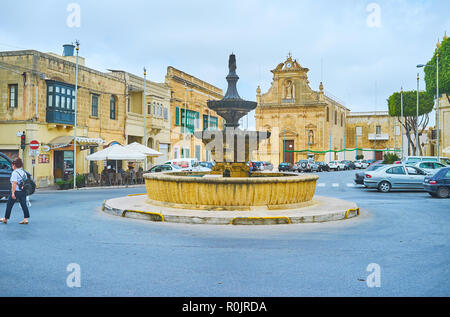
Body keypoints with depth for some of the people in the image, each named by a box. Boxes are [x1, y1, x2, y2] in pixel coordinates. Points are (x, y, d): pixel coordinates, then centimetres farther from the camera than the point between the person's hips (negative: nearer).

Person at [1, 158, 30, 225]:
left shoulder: (15, 172, -11)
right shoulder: (23, 172, 11)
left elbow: (14, 183, -18)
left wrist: (13, 193, -20)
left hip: (16, 191, -6)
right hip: (23, 191, 6)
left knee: (9, 205, 8)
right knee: (24, 205, 5)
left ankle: (5, 219, 19)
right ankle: (26, 219, 0)